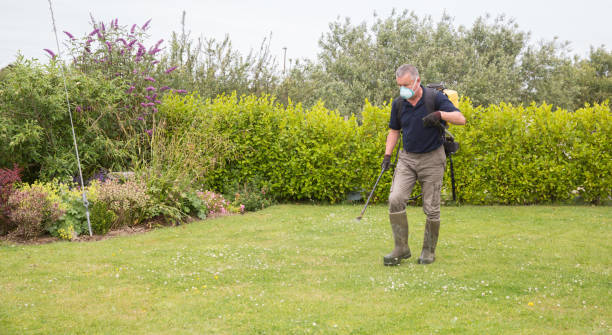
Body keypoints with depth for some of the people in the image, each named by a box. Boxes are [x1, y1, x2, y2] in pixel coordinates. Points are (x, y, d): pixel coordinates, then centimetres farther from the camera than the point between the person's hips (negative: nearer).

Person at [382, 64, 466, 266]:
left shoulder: (435, 98, -11)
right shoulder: (398, 104, 1)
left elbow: (461, 119, -17)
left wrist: (440, 114, -34)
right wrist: (387, 155, 4)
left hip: (432, 159, -3)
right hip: (407, 158, 3)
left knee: (431, 208, 0)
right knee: (396, 200, -13)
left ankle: (429, 251, 16)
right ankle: (401, 248, -4)